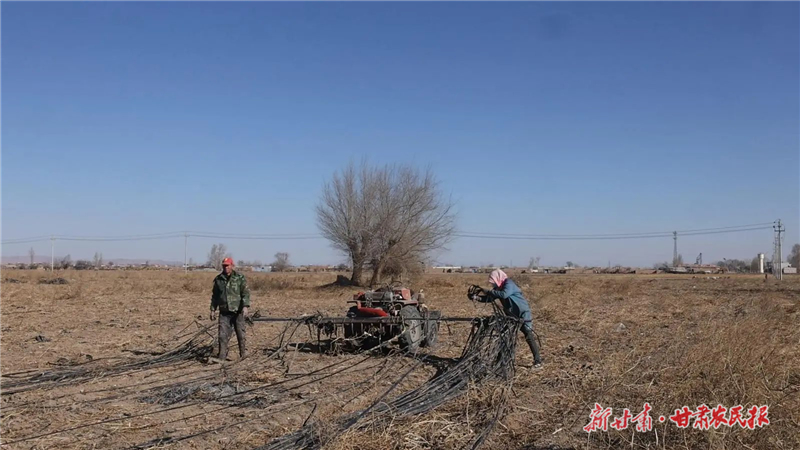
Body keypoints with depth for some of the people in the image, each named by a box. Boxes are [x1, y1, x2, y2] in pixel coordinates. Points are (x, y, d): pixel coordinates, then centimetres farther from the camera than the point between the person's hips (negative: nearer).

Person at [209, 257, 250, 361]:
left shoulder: (240, 277, -3)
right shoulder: (218, 279, 9)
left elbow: (246, 293, -9)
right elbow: (215, 295, 17)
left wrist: (245, 306, -22)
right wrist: (213, 309, 13)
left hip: (238, 312, -3)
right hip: (224, 312, 3)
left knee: (241, 334, 5)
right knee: (223, 335, -2)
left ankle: (243, 355, 18)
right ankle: (222, 357, 3)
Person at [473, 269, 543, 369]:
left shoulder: (509, 284, -20)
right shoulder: (499, 287, 5)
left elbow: (504, 294, -38)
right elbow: (489, 299, 7)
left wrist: (490, 292, -30)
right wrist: (477, 298, -9)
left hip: (523, 314, -9)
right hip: (511, 316, 9)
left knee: (529, 337, -9)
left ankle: (537, 361, -4)